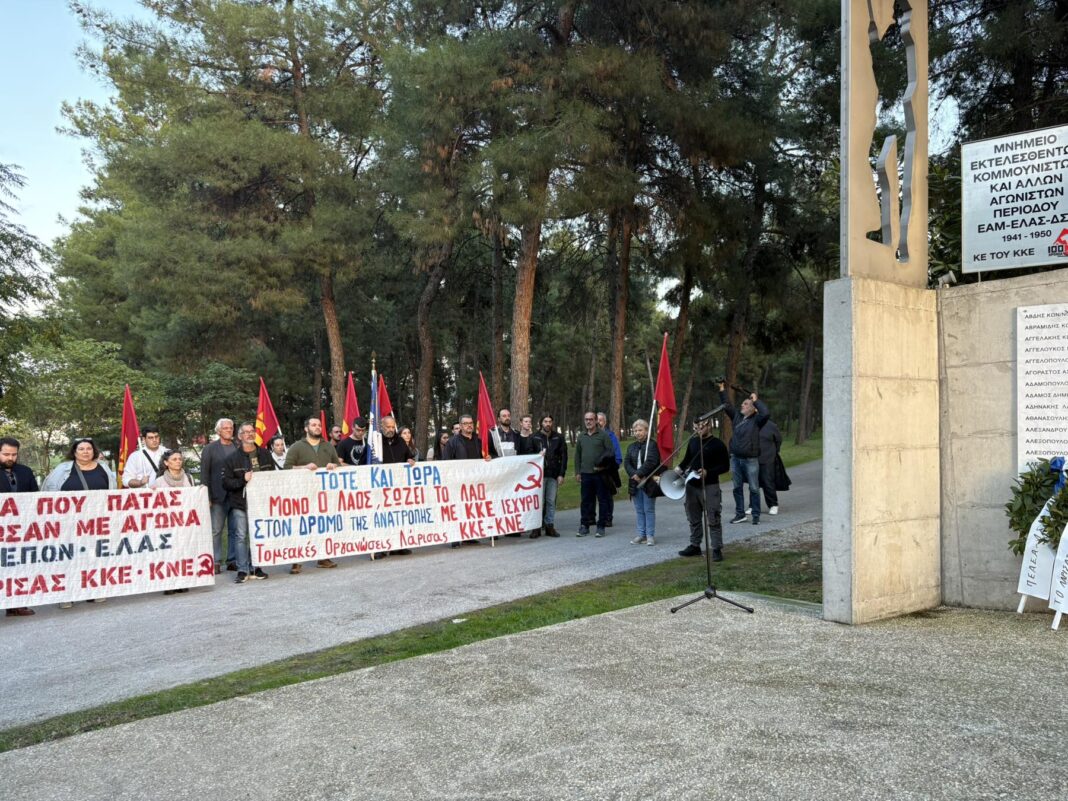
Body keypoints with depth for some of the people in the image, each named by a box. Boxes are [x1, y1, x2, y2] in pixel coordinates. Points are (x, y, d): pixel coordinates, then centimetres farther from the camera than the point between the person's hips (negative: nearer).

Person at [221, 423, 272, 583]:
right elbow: (226, 482, -4)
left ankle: (255, 568, 17)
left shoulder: (265, 454, 10)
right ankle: (242, 571, 3)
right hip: (241, 503, -3)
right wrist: (243, 480, -17)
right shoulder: (232, 458, 1)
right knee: (242, 536, -3)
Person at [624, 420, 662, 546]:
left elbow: (650, 462, -18)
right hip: (635, 483, 6)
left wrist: (639, 474, -19)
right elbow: (626, 463, 4)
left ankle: (650, 535, 3)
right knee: (639, 510, 9)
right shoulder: (631, 447, 14)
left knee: (649, 510, -2)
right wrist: (634, 475, -13)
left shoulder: (652, 445, -6)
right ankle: (641, 534, 15)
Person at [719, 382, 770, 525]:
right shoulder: (737, 415, 9)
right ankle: (740, 514, 19)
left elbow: (766, 413, -24)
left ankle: (756, 516, 8)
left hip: (751, 460, -5)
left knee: (754, 488, 1)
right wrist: (722, 390, 8)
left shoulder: (756, 420, -6)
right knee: (737, 487, 10)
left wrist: (756, 400, -15)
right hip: (735, 458, 5)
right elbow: (726, 405, 14)